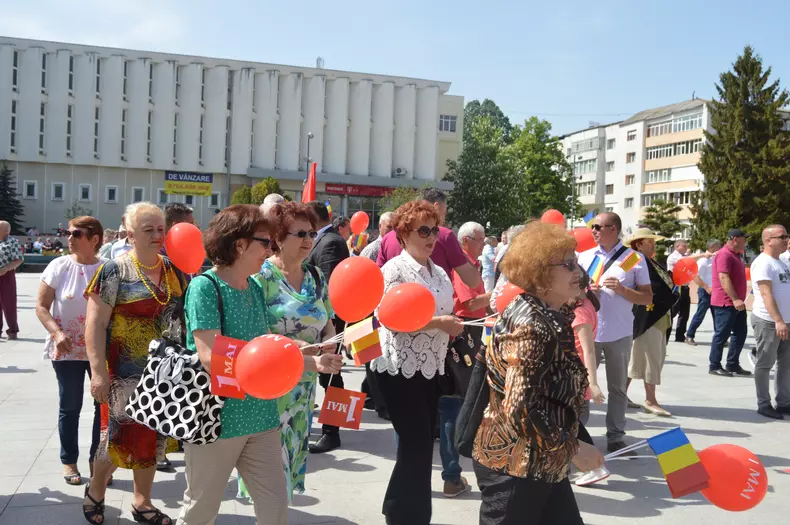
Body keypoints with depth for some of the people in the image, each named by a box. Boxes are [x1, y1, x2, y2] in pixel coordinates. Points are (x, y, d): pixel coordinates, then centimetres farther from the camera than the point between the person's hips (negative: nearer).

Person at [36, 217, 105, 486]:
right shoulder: (59, 266, -6)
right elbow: (41, 306, -3)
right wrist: (57, 333, -17)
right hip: (67, 350, -1)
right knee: (70, 407, 8)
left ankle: (97, 460, 23)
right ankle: (69, 461, 26)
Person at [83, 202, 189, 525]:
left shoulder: (174, 271, 5)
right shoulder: (114, 271, -11)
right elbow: (95, 323, -13)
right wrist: (98, 371, -17)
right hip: (126, 374, -5)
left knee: (152, 438, 14)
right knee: (119, 437, 4)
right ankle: (95, 490, 33)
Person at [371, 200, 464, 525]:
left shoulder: (439, 273, 10)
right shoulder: (395, 269, -13)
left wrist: (453, 326, -1)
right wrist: (441, 322, -23)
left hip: (430, 366, 8)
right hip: (400, 368, -8)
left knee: (421, 442, 14)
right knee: (417, 443, -5)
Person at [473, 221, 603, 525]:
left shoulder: (553, 317, 5)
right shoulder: (530, 326, -23)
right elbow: (520, 410, -27)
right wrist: (573, 449, -18)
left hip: (542, 464, 9)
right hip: (511, 467, -9)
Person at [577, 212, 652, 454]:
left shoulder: (634, 258, -1)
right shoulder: (584, 257, 7)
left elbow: (647, 298, 0)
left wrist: (622, 290, -15)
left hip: (619, 333, -2)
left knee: (617, 387, 9)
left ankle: (615, 437, 18)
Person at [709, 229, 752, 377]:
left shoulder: (734, 255, 17)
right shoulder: (724, 254, -14)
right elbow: (723, 278, -23)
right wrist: (735, 299, -27)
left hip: (736, 303, 10)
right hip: (726, 303, -10)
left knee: (740, 333, 12)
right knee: (722, 334, -4)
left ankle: (733, 365, 19)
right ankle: (714, 366, 4)